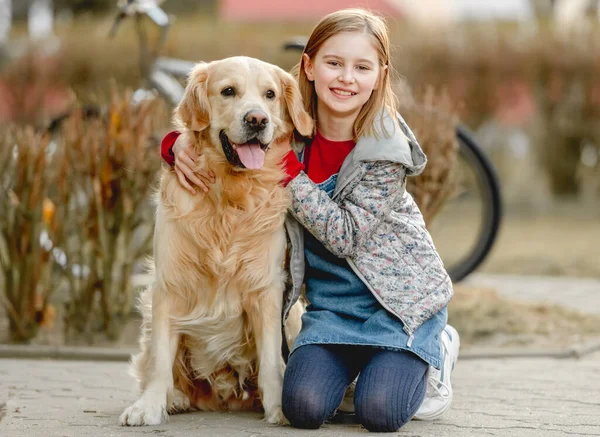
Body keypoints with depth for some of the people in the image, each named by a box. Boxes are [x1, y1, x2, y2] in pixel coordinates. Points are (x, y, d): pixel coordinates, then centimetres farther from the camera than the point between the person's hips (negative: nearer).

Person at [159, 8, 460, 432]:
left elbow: (344, 235, -22)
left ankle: (434, 350, 11)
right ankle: (355, 366, 15)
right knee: (304, 407, -19)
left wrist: (286, 165, -26)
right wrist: (180, 143, -17)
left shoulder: (387, 147, -17)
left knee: (380, 411, -21)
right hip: (331, 299, 3)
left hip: (399, 296, -3)